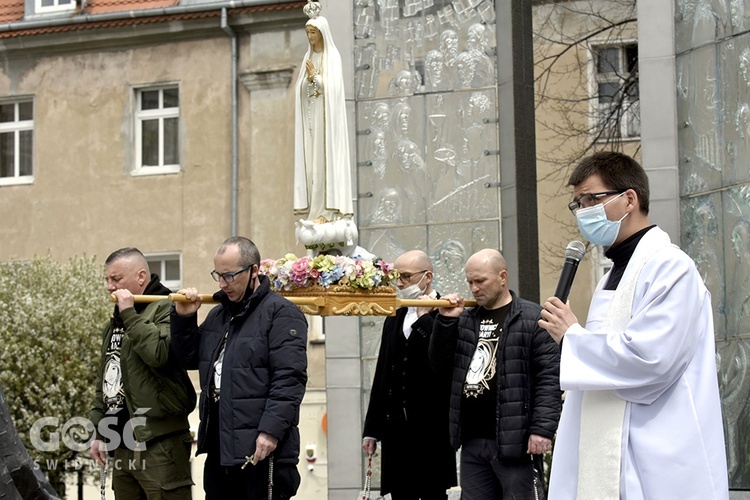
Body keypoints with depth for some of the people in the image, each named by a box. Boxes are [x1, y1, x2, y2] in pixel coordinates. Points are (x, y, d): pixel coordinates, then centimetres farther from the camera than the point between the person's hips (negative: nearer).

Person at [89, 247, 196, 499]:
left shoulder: (165, 309, -8)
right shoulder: (115, 323, 20)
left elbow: (159, 354, -27)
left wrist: (129, 313, -17)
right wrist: (99, 433, 19)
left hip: (160, 443, -9)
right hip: (123, 444, 9)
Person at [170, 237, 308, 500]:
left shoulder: (280, 313, -8)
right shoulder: (218, 314, 19)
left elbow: (289, 378, -16)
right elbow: (189, 358, 23)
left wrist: (271, 430, -23)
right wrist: (183, 319, 9)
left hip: (262, 449, -8)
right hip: (219, 449, 8)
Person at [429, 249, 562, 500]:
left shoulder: (532, 318, -4)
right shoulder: (465, 320, 16)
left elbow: (549, 378, -10)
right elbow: (440, 364, 13)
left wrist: (542, 429, -18)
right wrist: (446, 321, 0)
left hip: (514, 440, -6)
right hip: (472, 441, 7)